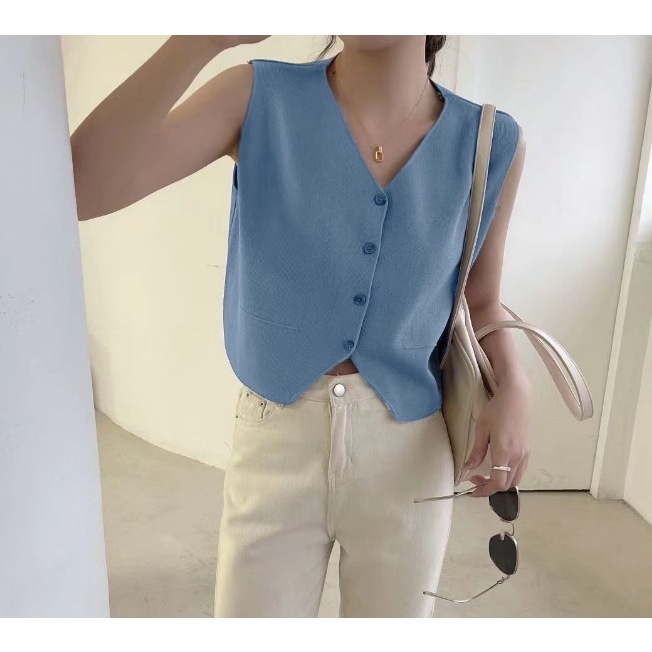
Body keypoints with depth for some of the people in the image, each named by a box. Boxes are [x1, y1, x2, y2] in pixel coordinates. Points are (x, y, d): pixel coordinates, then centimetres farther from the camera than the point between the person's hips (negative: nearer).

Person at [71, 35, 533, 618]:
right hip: (276, 442, -1)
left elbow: (480, 302, 9)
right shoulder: (260, 99, -8)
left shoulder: (490, 144, -3)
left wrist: (512, 381, -11)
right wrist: (205, 38, -29)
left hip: (409, 450, 2)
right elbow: (82, 188, -20)